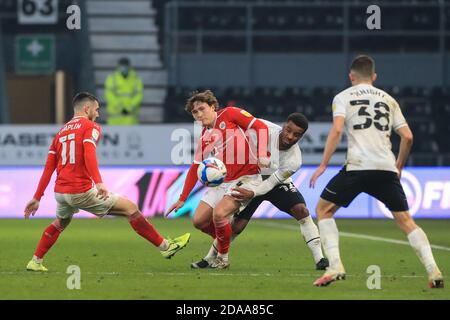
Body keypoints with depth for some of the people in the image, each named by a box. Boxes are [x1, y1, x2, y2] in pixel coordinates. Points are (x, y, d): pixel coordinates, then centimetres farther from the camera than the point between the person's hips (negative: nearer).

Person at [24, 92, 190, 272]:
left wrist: (37, 198, 14)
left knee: (60, 223, 36)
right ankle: (164, 246, 1)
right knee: (130, 208, 2)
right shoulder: (91, 127, -1)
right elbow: (89, 155, -21)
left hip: (60, 192, 7)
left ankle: (35, 262, 31)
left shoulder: (61, 132, 18)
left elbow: (48, 168, 15)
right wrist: (99, 183, -33)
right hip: (82, 192, -7)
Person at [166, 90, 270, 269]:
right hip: (221, 182, 7)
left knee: (219, 214, -24)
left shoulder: (229, 114, -4)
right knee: (199, 221, 0)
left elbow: (260, 127, -8)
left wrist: (262, 155, -20)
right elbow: (195, 169, 17)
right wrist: (182, 199, 14)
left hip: (246, 178, -7)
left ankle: (223, 257, -2)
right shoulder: (204, 138, 12)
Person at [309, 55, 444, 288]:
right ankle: (433, 271, -5)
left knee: (323, 209, 13)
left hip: (357, 166, -3)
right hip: (387, 168, 3)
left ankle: (335, 266, -5)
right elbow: (407, 136, 15)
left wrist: (323, 165, -4)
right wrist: (399, 166, 29)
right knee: (405, 220, 11)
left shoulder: (343, 97, 11)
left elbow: (336, 131, -5)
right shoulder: (388, 100, 21)